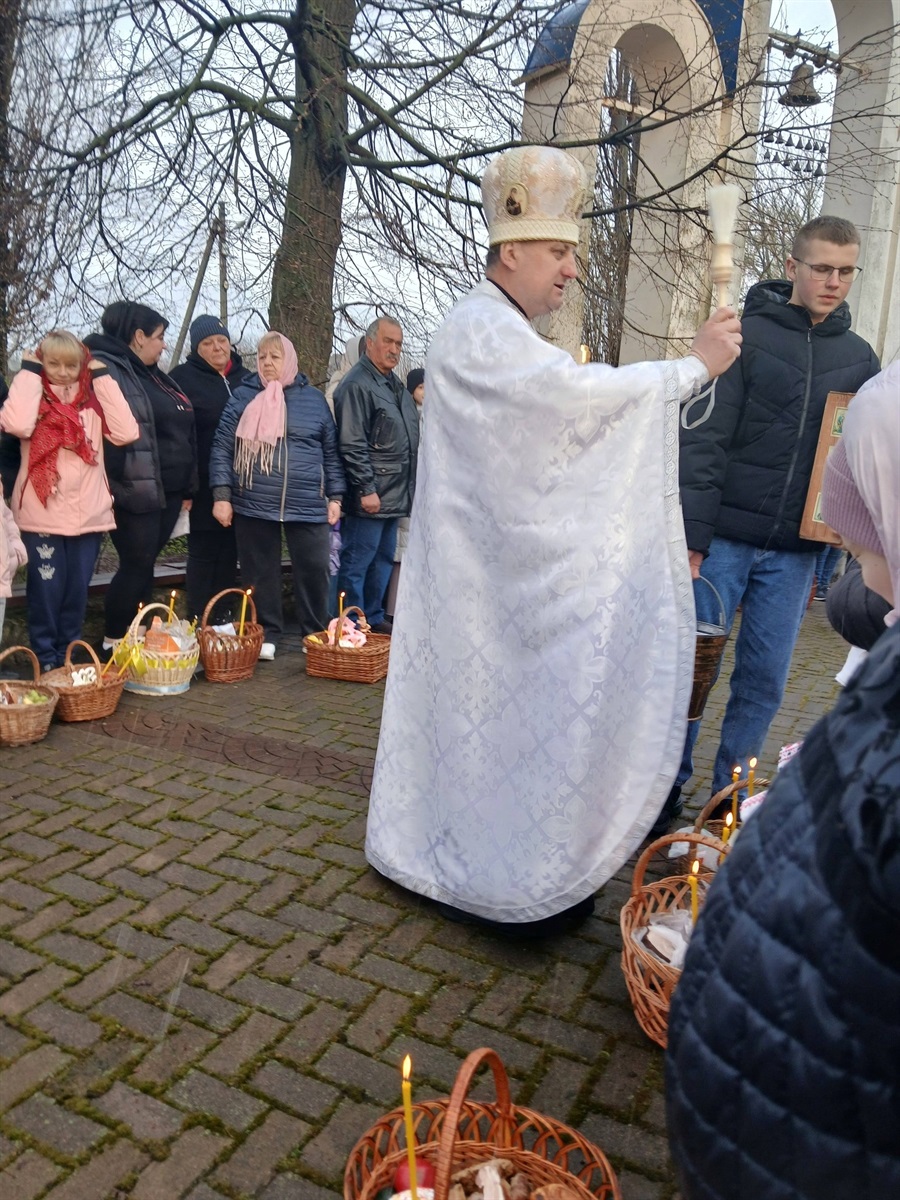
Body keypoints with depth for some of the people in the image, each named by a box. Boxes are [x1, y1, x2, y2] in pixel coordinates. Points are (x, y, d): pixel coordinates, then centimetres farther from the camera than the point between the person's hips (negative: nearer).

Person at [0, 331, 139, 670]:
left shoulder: (92, 398, 9)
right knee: (47, 588, 2)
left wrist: (102, 377, -4)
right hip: (43, 512, -2)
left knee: (77, 590, 11)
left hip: (88, 512, 3)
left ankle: (69, 656, 25)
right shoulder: (32, 394, 2)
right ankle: (45, 660, 16)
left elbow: (126, 432, -8)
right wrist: (29, 373, -10)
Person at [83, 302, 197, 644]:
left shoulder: (152, 375, 20)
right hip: (136, 491, -9)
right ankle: (115, 641, 11)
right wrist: (116, 485, -23)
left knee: (144, 565, 13)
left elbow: (182, 433, 22)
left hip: (167, 488, 9)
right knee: (137, 565, -2)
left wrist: (187, 486, 19)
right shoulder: (107, 370, -10)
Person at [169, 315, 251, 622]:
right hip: (204, 485, -5)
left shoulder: (245, 378, 14)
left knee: (229, 551, 10)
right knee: (203, 552, 1)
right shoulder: (183, 377, -1)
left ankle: (221, 617, 21)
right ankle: (199, 620, 10)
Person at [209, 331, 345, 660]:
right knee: (260, 572, 7)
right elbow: (222, 447, 2)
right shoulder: (244, 396, 5)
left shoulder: (313, 398, 9)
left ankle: (316, 635, 19)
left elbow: (331, 451, 11)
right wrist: (221, 495, -6)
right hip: (254, 505, 0)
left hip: (307, 506, 1)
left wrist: (335, 496, 6)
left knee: (313, 570, 4)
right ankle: (266, 635, 20)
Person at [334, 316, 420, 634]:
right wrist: (367, 489, -21)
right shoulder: (357, 385, -12)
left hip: (394, 496, 10)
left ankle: (374, 619, 27)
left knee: (383, 560, 16)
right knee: (356, 563, -2)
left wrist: (410, 486, 21)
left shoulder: (394, 385, 17)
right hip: (371, 497, -10)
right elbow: (352, 445, -19)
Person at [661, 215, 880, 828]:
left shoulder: (860, 357, 11)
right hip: (725, 539, -3)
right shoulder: (747, 335, -3)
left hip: (794, 553, 4)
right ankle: (667, 789, 18)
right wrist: (693, 536, -15)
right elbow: (704, 439, -9)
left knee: (764, 681, 8)